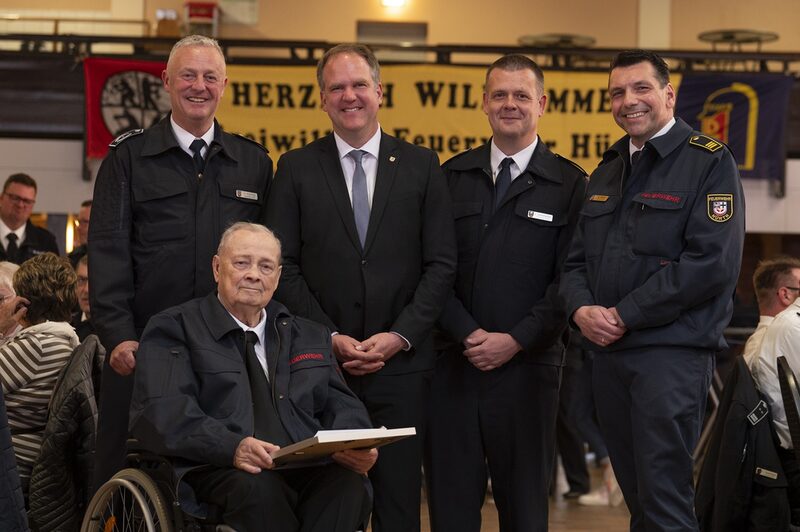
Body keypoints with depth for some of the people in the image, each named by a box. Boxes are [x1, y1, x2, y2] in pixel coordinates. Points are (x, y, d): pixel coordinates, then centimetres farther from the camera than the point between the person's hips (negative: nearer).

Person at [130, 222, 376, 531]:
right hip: (217, 470, -3)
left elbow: (341, 404, 20)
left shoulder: (310, 336, 26)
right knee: (257, 487, -38)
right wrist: (232, 447, -24)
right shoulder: (173, 328, 9)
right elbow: (162, 412, -5)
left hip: (306, 468, 3)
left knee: (347, 481, -31)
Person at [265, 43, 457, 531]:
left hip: (401, 361, 0)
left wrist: (400, 336, -8)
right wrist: (330, 338, -8)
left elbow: (441, 265, 3)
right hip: (321, 362, 0)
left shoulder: (422, 166, 7)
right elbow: (284, 266, 2)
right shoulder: (296, 169, 6)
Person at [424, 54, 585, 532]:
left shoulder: (570, 184, 3)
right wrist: (468, 333, -8)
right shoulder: (454, 176, 10)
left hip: (527, 366, -2)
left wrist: (515, 340, -11)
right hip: (454, 365, 2)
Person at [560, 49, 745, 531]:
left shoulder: (709, 162, -6)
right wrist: (581, 308, -7)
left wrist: (624, 316, -16)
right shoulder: (606, 172, 17)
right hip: (608, 352, 7)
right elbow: (577, 259, 16)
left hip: (672, 351, -7)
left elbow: (713, 263, -16)